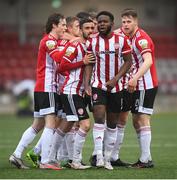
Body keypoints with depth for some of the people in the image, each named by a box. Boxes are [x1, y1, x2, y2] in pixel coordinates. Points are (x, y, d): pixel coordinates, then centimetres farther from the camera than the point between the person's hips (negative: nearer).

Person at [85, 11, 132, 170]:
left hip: (115, 87, 1)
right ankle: (99, 155, -19)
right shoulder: (92, 41, 0)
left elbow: (128, 62, -2)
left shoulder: (122, 40, -3)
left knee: (112, 123, 7)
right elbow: (88, 64, 3)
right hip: (98, 86, -1)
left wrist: (115, 79, -13)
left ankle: (107, 158, 15)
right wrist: (86, 84, -9)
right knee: (99, 118, -17)